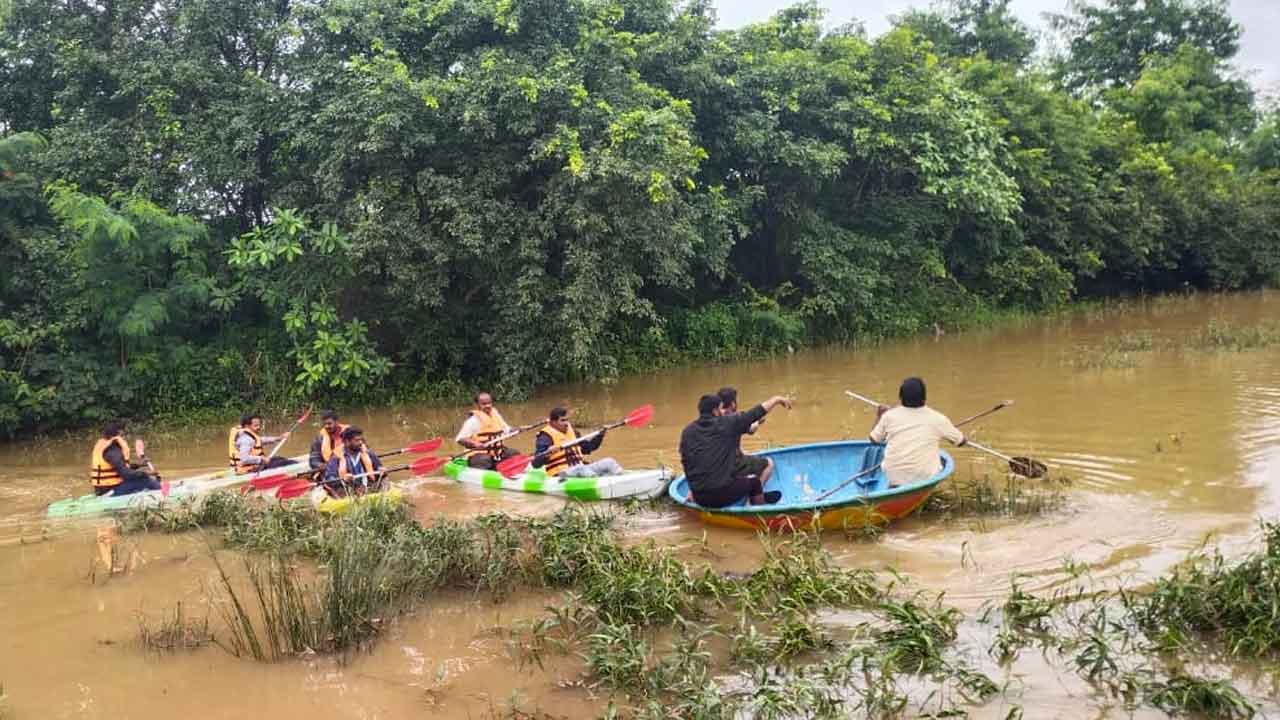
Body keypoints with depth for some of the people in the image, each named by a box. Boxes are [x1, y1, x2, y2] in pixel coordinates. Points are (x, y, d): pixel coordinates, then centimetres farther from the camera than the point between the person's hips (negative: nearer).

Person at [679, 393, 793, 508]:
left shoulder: (687, 431, 5)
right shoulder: (728, 423, -6)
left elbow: (685, 461, 11)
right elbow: (757, 412, 3)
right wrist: (776, 399, 18)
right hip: (726, 493, -5)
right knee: (768, 463, 13)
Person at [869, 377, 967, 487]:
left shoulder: (889, 416, -3)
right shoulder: (937, 418, -6)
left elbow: (874, 439, 12)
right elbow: (961, 441, 7)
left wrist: (879, 417, 28)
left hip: (894, 477, 2)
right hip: (924, 477, -2)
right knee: (942, 460, 26)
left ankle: (895, 486, 13)